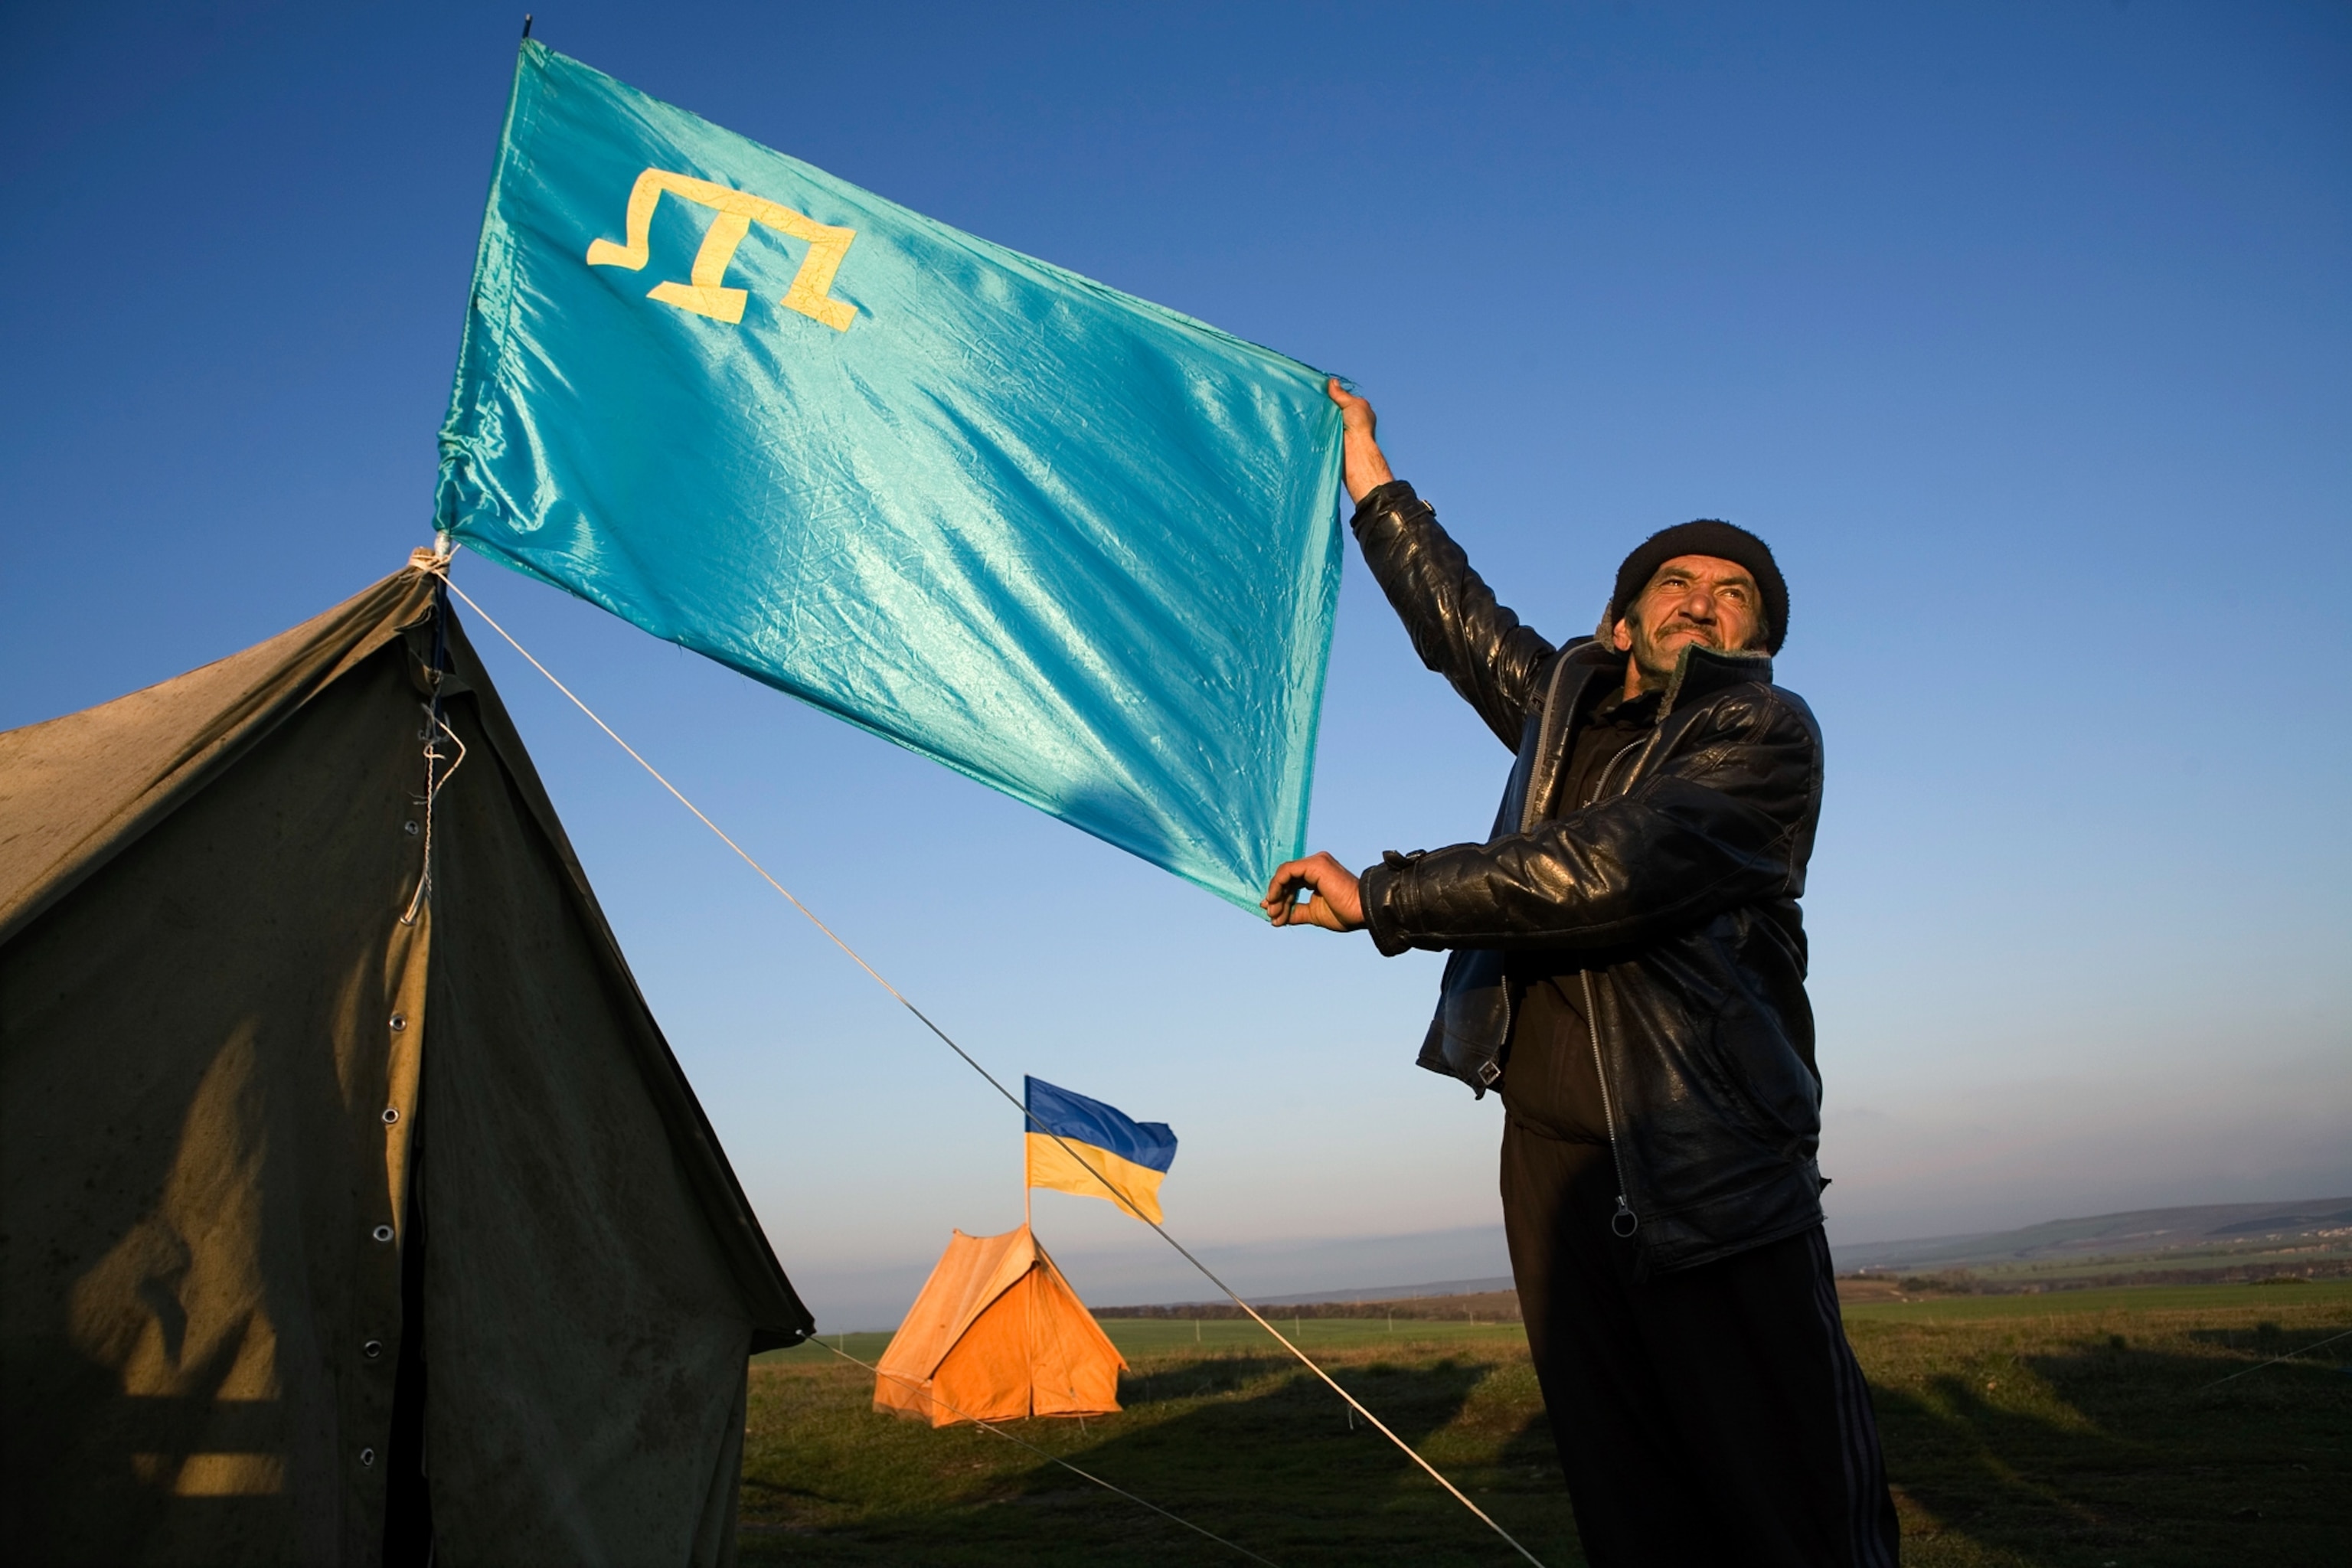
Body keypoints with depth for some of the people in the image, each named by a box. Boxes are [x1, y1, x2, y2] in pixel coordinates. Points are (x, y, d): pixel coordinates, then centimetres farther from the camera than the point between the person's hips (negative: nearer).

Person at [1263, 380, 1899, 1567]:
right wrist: (1368, 472, 42)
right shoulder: (1566, 701, 18)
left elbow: (1608, 867, -16)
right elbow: (1454, 616, 32)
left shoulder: (1765, 732, 0)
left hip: (1710, 1166, -5)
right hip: (1553, 1154, 5)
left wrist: (1381, 898, -12)